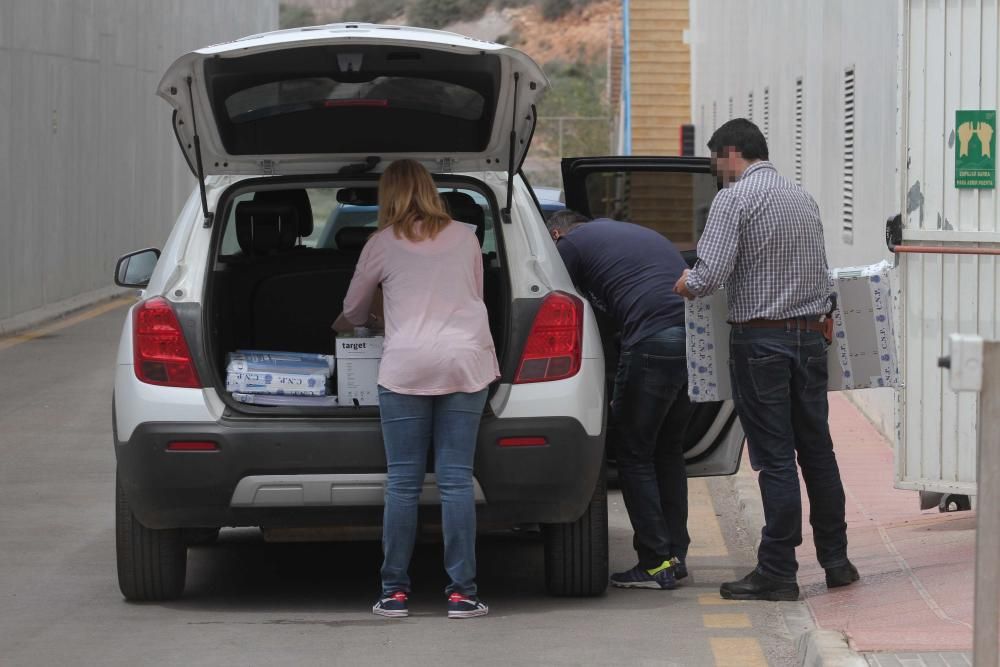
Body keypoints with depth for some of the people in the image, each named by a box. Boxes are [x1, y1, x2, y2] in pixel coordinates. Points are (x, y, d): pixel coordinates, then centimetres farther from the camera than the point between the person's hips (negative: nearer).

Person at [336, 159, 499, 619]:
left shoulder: (383, 245, 7)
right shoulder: (465, 239, 14)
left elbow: (353, 311, 21)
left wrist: (348, 324, 44)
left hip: (406, 368, -2)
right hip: (466, 363, 2)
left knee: (403, 482, 3)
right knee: (456, 480, 0)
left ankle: (395, 591, 4)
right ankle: (461, 592, -3)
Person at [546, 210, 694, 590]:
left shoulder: (569, 244, 12)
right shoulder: (638, 233, 33)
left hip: (654, 340, -7)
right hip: (699, 335, 7)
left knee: (635, 455, 3)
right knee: (668, 449, 19)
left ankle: (656, 563, 2)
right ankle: (675, 555, 19)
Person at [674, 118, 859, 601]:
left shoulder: (735, 198, -10)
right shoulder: (803, 198, 13)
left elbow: (711, 274, -19)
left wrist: (685, 285, 1)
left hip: (760, 339, -7)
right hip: (810, 335, 7)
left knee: (775, 459, -5)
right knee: (817, 451, 14)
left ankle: (777, 572, -2)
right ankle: (835, 561, 20)